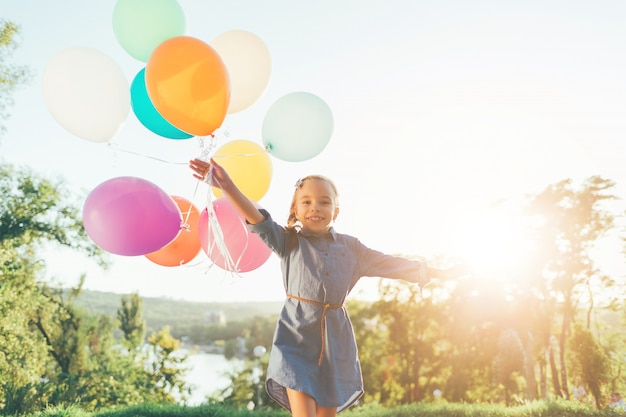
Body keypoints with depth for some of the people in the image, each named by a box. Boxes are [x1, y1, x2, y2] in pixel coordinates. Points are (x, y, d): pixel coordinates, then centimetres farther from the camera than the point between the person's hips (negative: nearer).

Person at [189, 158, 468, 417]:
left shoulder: (350, 248, 9)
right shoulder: (289, 242, 0)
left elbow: (391, 264, 15)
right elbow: (259, 221, -15)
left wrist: (434, 273, 15)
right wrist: (227, 186, -30)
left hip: (336, 340, 3)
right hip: (297, 337, -3)